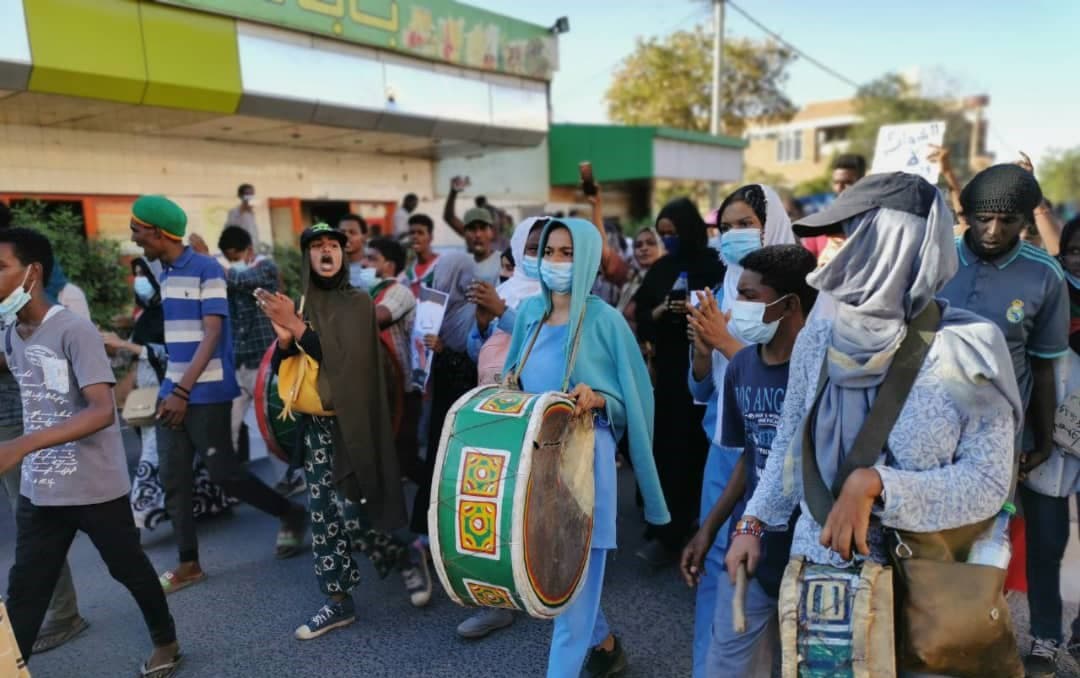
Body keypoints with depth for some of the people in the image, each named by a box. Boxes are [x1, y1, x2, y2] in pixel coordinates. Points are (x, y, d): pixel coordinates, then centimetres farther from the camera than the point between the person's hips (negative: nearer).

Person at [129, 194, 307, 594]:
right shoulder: (164, 274, 12)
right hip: (173, 391, 8)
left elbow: (212, 336, -16)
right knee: (173, 481, 8)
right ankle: (188, 564, 19)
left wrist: (184, 391, -19)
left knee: (224, 474, -2)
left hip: (206, 393, -7)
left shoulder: (207, 270, -11)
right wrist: (172, 388, 15)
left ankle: (291, 515, 19)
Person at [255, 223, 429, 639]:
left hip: (350, 423, -5)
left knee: (349, 510, -7)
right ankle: (338, 601, 19)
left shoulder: (358, 302, -6)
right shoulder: (301, 304, 9)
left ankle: (408, 557, 18)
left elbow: (344, 358, -19)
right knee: (322, 514, 7)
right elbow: (281, 371, 7)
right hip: (314, 424, 6)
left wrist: (298, 327, -24)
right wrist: (284, 339, -13)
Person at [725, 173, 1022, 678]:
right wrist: (752, 523, 2)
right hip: (816, 564, 3)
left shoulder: (967, 351, -14)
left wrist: (875, 485, -24)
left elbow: (988, 483, -14)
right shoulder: (819, 338, -4)